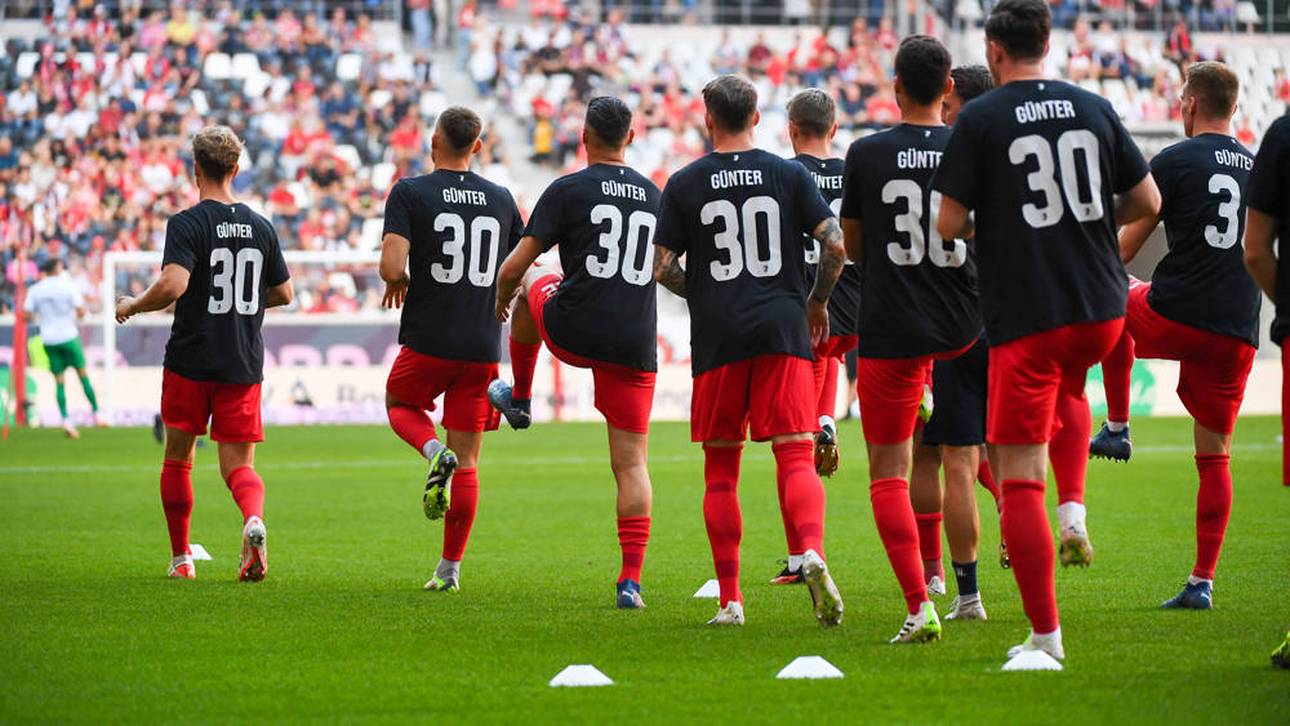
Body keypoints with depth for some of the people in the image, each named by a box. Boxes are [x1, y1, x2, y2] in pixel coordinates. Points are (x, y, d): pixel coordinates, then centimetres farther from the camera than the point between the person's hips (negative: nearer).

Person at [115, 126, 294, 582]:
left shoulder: (187, 224, -10)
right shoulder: (261, 228, 6)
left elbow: (173, 285, -23)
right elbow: (283, 294, 13)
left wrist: (132, 306, -6)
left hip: (191, 361, -3)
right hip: (244, 365, 3)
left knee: (178, 458, 14)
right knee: (238, 464, 3)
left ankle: (181, 558, 18)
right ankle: (253, 518, -29)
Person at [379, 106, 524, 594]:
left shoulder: (410, 193, -7)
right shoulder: (500, 199, 6)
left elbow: (391, 265, -18)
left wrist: (396, 283, 4)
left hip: (428, 340, -3)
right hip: (484, 345, 3)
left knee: (399, 404, 27)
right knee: (468, 464, 9)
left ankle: (436, 453, -6)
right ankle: (450, 568, 9)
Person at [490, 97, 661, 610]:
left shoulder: (568, 190, -2)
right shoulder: (654, 196, 12)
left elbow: (516, 266, -4)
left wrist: (501, 299, 18)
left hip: (573, 332, -2)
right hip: (635, 346, 3)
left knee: (532, 281, 31)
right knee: (632, 463, 5)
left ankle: (519, 399, 44)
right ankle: (631, 580, -7)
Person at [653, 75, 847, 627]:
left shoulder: (685, 184, 4)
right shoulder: (789, 174, 5)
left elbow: (662, 267, 1)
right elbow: (834, 244, -1)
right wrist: (818, 301, 14)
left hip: (716, 336, 0)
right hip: (782, 330, 0)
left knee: (721, 469, 9)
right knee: (795, 456, -4)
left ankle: (730, 600, 7)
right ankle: (812, 554, -32)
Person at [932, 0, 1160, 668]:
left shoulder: (979, 119, -6)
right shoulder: (1094, 110, 5)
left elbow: (949, 225, -7)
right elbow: (1146, 202, 10)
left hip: (1024, 318, -5)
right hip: (1101, 307, 5)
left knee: (1019, 478, -1)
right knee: (1068, 390, 39)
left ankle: (1045, 636, -6)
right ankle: (1074, 512, 19)